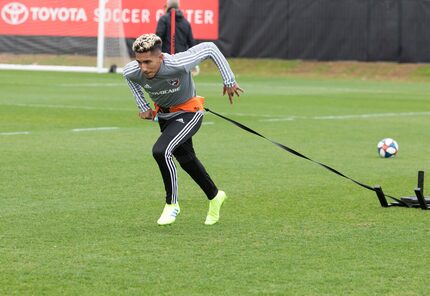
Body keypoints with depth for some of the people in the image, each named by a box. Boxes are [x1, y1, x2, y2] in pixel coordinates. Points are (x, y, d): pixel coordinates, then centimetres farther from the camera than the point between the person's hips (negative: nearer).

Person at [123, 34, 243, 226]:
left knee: (160, 151, -25)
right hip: (163, 114, 6)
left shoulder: (179, 64, -38)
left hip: (188, 112, -6)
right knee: (185, 159, 18)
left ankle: (171, 203, -6)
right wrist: (143, 106, 0)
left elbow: (209, 48, -24)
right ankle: (214, 197, 43)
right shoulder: (132, 72, -24)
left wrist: (229, 81, -17)